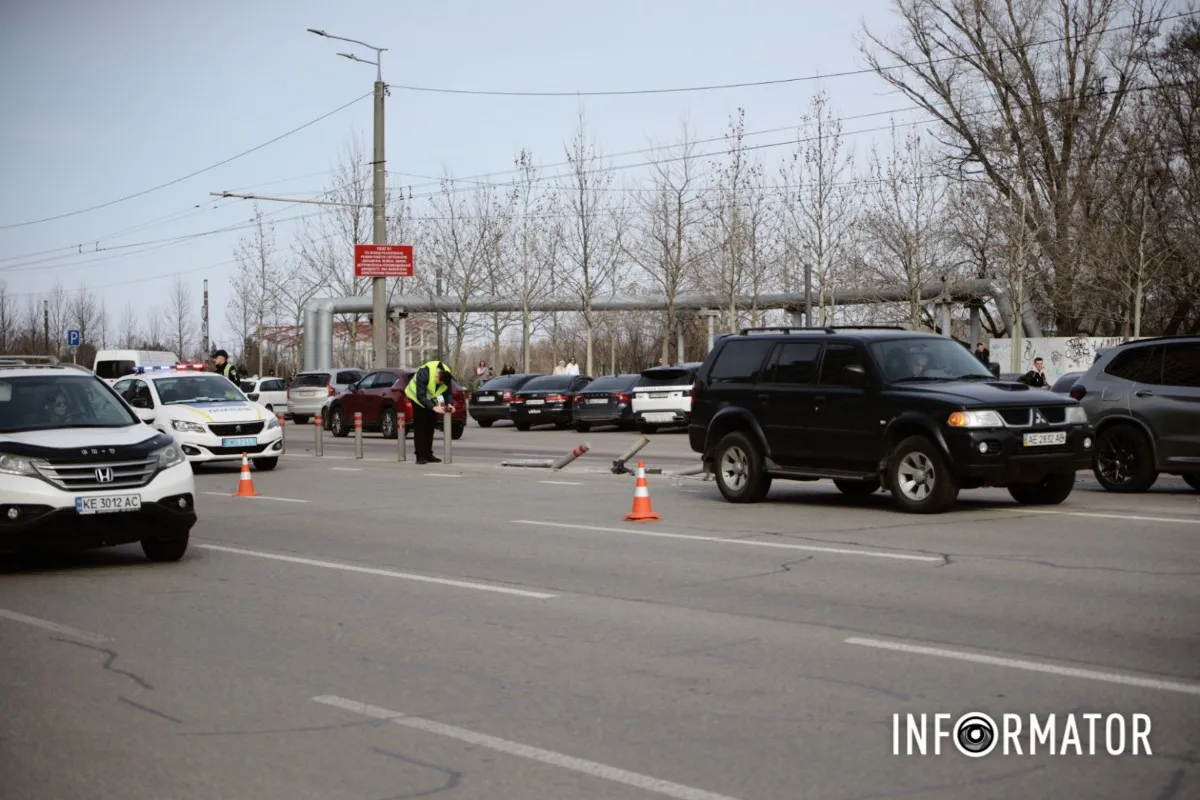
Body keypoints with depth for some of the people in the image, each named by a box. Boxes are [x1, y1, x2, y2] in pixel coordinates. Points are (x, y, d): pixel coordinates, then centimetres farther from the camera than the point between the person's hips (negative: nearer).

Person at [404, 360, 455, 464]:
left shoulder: (446, 375, -21)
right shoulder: (424, 374, -38)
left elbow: (448, 392, -7)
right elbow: (420, 396, -39)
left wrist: (448, 404, -25)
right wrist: (434, 408, -49)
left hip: (432, 399, 6)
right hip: (417, 397, -6)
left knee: (430, 427, 6)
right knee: (419, 427, -11)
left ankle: (428, 454, 12)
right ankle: (420, 456, -10)